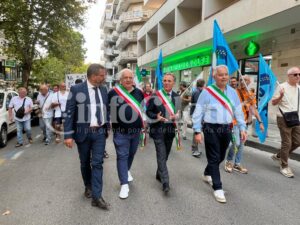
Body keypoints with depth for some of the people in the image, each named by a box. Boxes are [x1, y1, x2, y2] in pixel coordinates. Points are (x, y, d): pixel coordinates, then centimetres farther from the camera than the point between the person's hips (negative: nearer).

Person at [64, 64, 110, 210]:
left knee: (97, 163, -1)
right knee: (85, 163, 15)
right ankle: (88, 186, 37)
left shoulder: (103, 90, 5)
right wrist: (68, 135, -14)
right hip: (83, 132, -2)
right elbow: (69, 113, -9)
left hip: (100, 132, 3)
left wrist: (107, 128, 14)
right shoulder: (76, 89, -9)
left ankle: (96, 197, 5)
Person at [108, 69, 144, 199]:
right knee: (122, 156, -1)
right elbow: (107, 109, -2)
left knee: (131, 153, 20)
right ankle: (124, 184, 6)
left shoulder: (139, 93, 5)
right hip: (120, 131, -4)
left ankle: (127, 171, 46)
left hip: (136, 130, 4)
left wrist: (143, 123, 14)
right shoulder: (113, 93, -8)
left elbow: (143, 109, 16)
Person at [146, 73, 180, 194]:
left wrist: (177, 116, -10)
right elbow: (148, 111, -1)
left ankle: (159, 174, 35)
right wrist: (156, 117, -21)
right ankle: (165, 182, -5)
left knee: (165, 155, 15)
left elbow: (179, 111, 14)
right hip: (158, 128, -4)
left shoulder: (177, 97, 8)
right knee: (161, 155, -8)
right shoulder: (155, 96, -3)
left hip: (170, 128, 4)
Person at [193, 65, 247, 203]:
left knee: (220, 157, 18)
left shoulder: (232, 92, 8)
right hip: (211, 129, -5)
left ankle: (207, 174, 44)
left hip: (226, 129, 6)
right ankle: (218, 188, 10)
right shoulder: (207, 92, -7)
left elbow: (238, 111, 11)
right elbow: (198, 113, -8)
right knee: (214, 158, 0)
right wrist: (197, 131, -11)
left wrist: (242, 128, 3)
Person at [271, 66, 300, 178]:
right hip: (284, 119, -6)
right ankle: (284, 166, 12)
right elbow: (273, 103, -8)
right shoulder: (282, 87, -7)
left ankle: (278, 156, 28)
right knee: (287, 143, -2)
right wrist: (281, 96, -25)